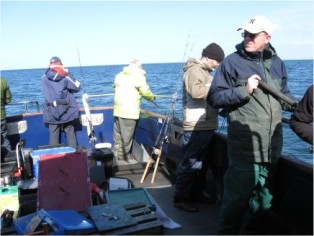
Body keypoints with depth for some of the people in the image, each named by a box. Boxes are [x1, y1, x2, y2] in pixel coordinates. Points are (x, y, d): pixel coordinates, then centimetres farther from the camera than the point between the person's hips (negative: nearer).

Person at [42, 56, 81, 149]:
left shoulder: (45, 78, 0)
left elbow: (46, 94, -2)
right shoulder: (65, 76, -4)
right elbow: (77, 88, 4)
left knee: (53, 134, 6)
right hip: (67, 110, 0)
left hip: (52, 111, 1)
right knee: (70, 132, 9)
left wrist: (53, 102, 8)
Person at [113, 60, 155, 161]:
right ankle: (124, 155, 13)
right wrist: (152, 97, 13)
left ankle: (117, 153, 23)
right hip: (130, 111, -6)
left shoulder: (119, 75, 13)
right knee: (127, 135, 4)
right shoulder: (139, 76, -5)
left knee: (118, 134, 15)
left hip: (117, 109, 6)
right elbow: (145, 92, -6)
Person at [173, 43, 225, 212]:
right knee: (190, 164, -5)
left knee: (202, 163, 18)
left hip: (205, 125, 11)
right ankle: (180, 198, 5)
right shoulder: (194, 70, -12)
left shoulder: (204, 71, 20)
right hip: (196, 127, -11)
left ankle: (197, 193, 31)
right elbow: (196, 91, -29)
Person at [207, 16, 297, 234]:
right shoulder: (232, 62, -6)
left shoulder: (277, 63, 10)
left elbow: (284, 96, 19)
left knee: (264, 198, 20)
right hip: (245, 146, -6)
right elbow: (214, 97, -8)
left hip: (272, 145, 6)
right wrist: (243, 91, -20)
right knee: (238, 196, -1)